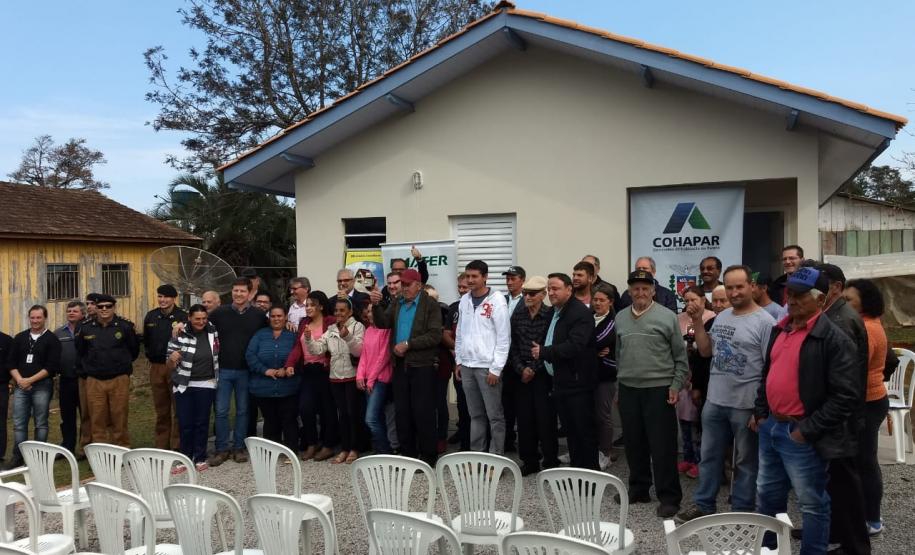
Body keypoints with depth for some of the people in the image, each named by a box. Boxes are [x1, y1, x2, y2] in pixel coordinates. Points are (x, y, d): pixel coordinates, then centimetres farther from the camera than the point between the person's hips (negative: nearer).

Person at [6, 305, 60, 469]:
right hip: (20, 386, 4)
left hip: (42, 386, -4)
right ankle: (18, 456, 9)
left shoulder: (52, 339, -1)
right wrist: (19, 379, -7)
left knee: (41, 423, 2)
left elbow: (52, 366, -9)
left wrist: (30, 380, -13)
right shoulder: (19, 337, 12)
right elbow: (11, 362, 9)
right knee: (19, 423, 3)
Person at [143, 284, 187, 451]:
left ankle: (177, 445, 7)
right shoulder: (151, 316, 10)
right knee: (161, 409, 13)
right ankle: (161, 445, 21)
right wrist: (149, 355, 13)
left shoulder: (182, 317, -7)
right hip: (156, 367, 5)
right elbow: (146, 340, 20)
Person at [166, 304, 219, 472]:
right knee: (185, 424, 2)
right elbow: (170, 366, -7)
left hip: (206, 385, 2)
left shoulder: (212, 331, -2)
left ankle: (200, 458, 16)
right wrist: (172, 359, -29)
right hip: (184, 386, -1)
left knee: (202, 422, 6)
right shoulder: (180, 335, -9)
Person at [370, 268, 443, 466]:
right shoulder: (396, 305, 13)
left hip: (422, 366, -5)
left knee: (423, 412, -2)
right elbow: (383, 323, 2)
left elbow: (435, 336, -14)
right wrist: (376, 305, -14)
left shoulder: (430, 305, -5)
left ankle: (428, 456, 8)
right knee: (401, 412, 10)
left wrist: (408, 344, -16)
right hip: (400, 365, 6)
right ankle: (407, 454, 21)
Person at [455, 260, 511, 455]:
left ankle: (497, 455, 9)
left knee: (494, 415, 0)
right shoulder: (464, 300, 9)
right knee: (475, 414, 13)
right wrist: (458, 360, 12)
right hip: (467, 365, 5)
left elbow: (504, 337, -10)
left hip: (487, 366, -5)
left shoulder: (496, 300, -8)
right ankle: (476, 452, 21)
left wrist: (496, 369, -12)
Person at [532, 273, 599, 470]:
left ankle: (590, 470, 10)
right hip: (560, 382, 9)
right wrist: (539, 350, 0)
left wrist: (544, 352, -18)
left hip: (577, 382, -9)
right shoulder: (553, 312, 14)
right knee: (569, 429, 15)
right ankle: (575, 467, 25)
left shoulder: (580, 313, -15)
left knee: (584, 430, 0)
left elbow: (575, 346, -26)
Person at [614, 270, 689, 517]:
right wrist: (620, 381, 13)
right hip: (628, 390, 4)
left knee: (662, 446, 0)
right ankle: (638, 488, 27)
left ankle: (669, 497, 10)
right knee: (634, 443, 13)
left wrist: (676, 386, -7)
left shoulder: (667, 316, -5)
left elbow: (680, 357, -2)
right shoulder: (620, 318, 8)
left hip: (659, 389, -4)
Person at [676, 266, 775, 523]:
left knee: (746, 461, 10)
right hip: (714, 401, 6)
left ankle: (742, 513, 23)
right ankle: (703, 505, 28)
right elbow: (706, 351, 13)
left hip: (746, 405, -6)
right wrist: (697, 322, 1)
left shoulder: (764, 321, -12)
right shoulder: (721, 317, 8)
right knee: (710, 456, 15)